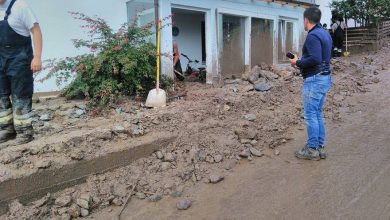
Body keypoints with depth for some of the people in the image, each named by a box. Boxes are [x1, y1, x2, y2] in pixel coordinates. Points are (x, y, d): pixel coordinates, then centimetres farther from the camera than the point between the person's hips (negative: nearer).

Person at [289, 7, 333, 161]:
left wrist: (298, 63, -13)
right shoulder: (325, 33, 15)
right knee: (318, 114, 15)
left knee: (310, 115, -2)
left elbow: (315, 59, -26)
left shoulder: (312, 36, -16)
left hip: (314, 80, -10)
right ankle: (320, 147, 21)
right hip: (325, 78, 10)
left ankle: (312, 150, 6)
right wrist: (302, 60, 14)